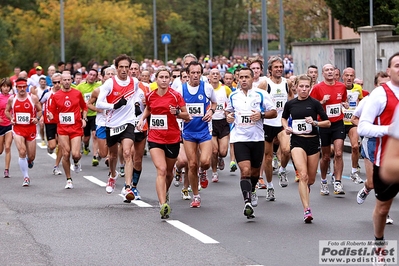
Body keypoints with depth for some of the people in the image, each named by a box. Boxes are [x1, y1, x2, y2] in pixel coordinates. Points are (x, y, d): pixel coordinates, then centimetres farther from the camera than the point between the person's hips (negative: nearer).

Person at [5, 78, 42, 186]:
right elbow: (7, 111, 14)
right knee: (22, 153, -17)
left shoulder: (33, 98, -3)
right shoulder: (12, 99, 0)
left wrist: (37, 118, -12)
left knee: (31, 156, 7)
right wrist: (11, 119, -4)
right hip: (18, 128, -1)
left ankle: (29, 160, 47)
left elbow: (39, 110, 7)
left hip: (31, 128, 1)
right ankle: (26, 177, -5)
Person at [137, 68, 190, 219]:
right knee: (161, 170, -17)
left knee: (169, 172, 15)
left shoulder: (175, 96, -6)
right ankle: (163, 205, -26)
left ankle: (165, 194, 47)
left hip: (173, 139, 0)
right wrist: (142, 119, 7)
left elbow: (187, 116, -1)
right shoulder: (150, 96, 1)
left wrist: (177, 112, -20)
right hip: (155, 138, 0)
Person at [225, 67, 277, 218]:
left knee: (255, 170, 16)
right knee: (245, 170, -17)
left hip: (257, 138, 0)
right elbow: (228, 110, 24)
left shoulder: (261, 95, -2)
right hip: (239, 138, 0)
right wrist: (228, 116, 1)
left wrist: (261, 115, -18)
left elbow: (274, 112, -1)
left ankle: (252, 192, 45)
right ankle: (247, 202, -21)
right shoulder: (233, 96, 7)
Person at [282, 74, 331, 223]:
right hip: (297, 142, 0)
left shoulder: (315, 103, -2)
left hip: (313, 141, 1)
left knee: (311, 179, 9)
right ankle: (307, 210, -20)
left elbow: (328, 122, 0)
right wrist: (286, 127, 3)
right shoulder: (290, 104, 4)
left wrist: (314, 122, -17)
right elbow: (283, 118, 23)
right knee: (303, 175, -19)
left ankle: (305, 188, 48)